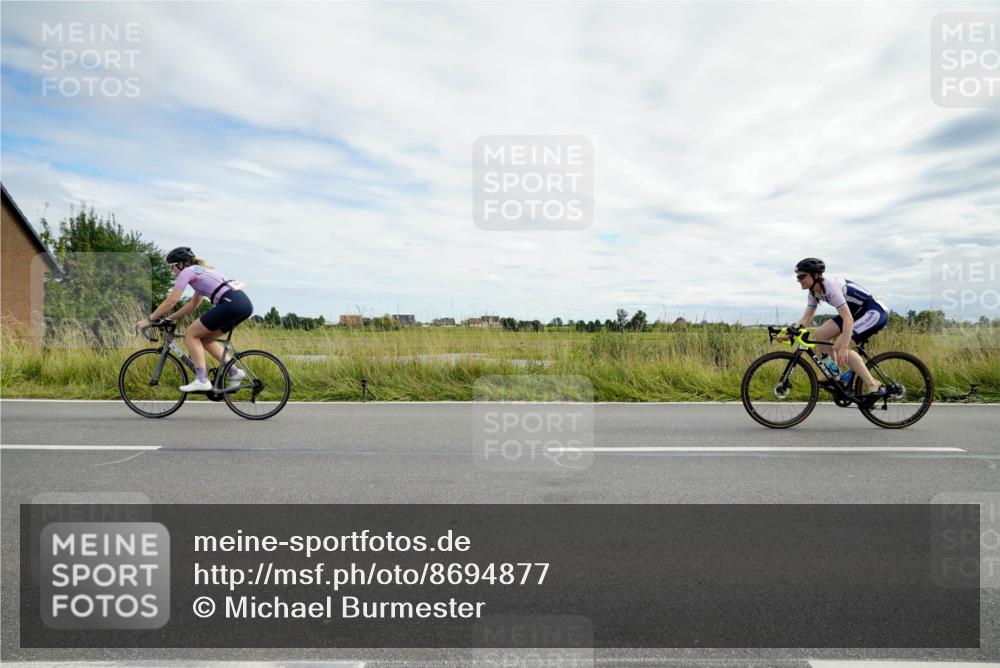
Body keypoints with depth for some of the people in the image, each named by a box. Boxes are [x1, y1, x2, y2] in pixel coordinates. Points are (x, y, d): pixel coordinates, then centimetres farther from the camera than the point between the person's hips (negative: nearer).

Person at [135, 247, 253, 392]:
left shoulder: (187, 271, 6)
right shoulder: (201, 272, 32)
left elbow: (170, 301, 3)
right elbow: (193, 304, 35)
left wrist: (148, 320, 12)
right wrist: (168, 319, 34)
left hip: (231, 303, -9)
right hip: (245, 303, 9)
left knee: (191, 334, 4)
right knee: (204, 338, 20)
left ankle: (202, 380, -2)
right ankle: (234, 372, 11)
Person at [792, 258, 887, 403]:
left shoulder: (830, 286, -27)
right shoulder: (814, 292, 0)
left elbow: (848, 319, -33)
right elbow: (806, 319, 0)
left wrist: (844, 348, -39)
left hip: (876, 311, -9)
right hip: (858, 312, 9)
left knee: (839, 346, -23)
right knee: (820, 334, -4)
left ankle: (874, 387, -16)